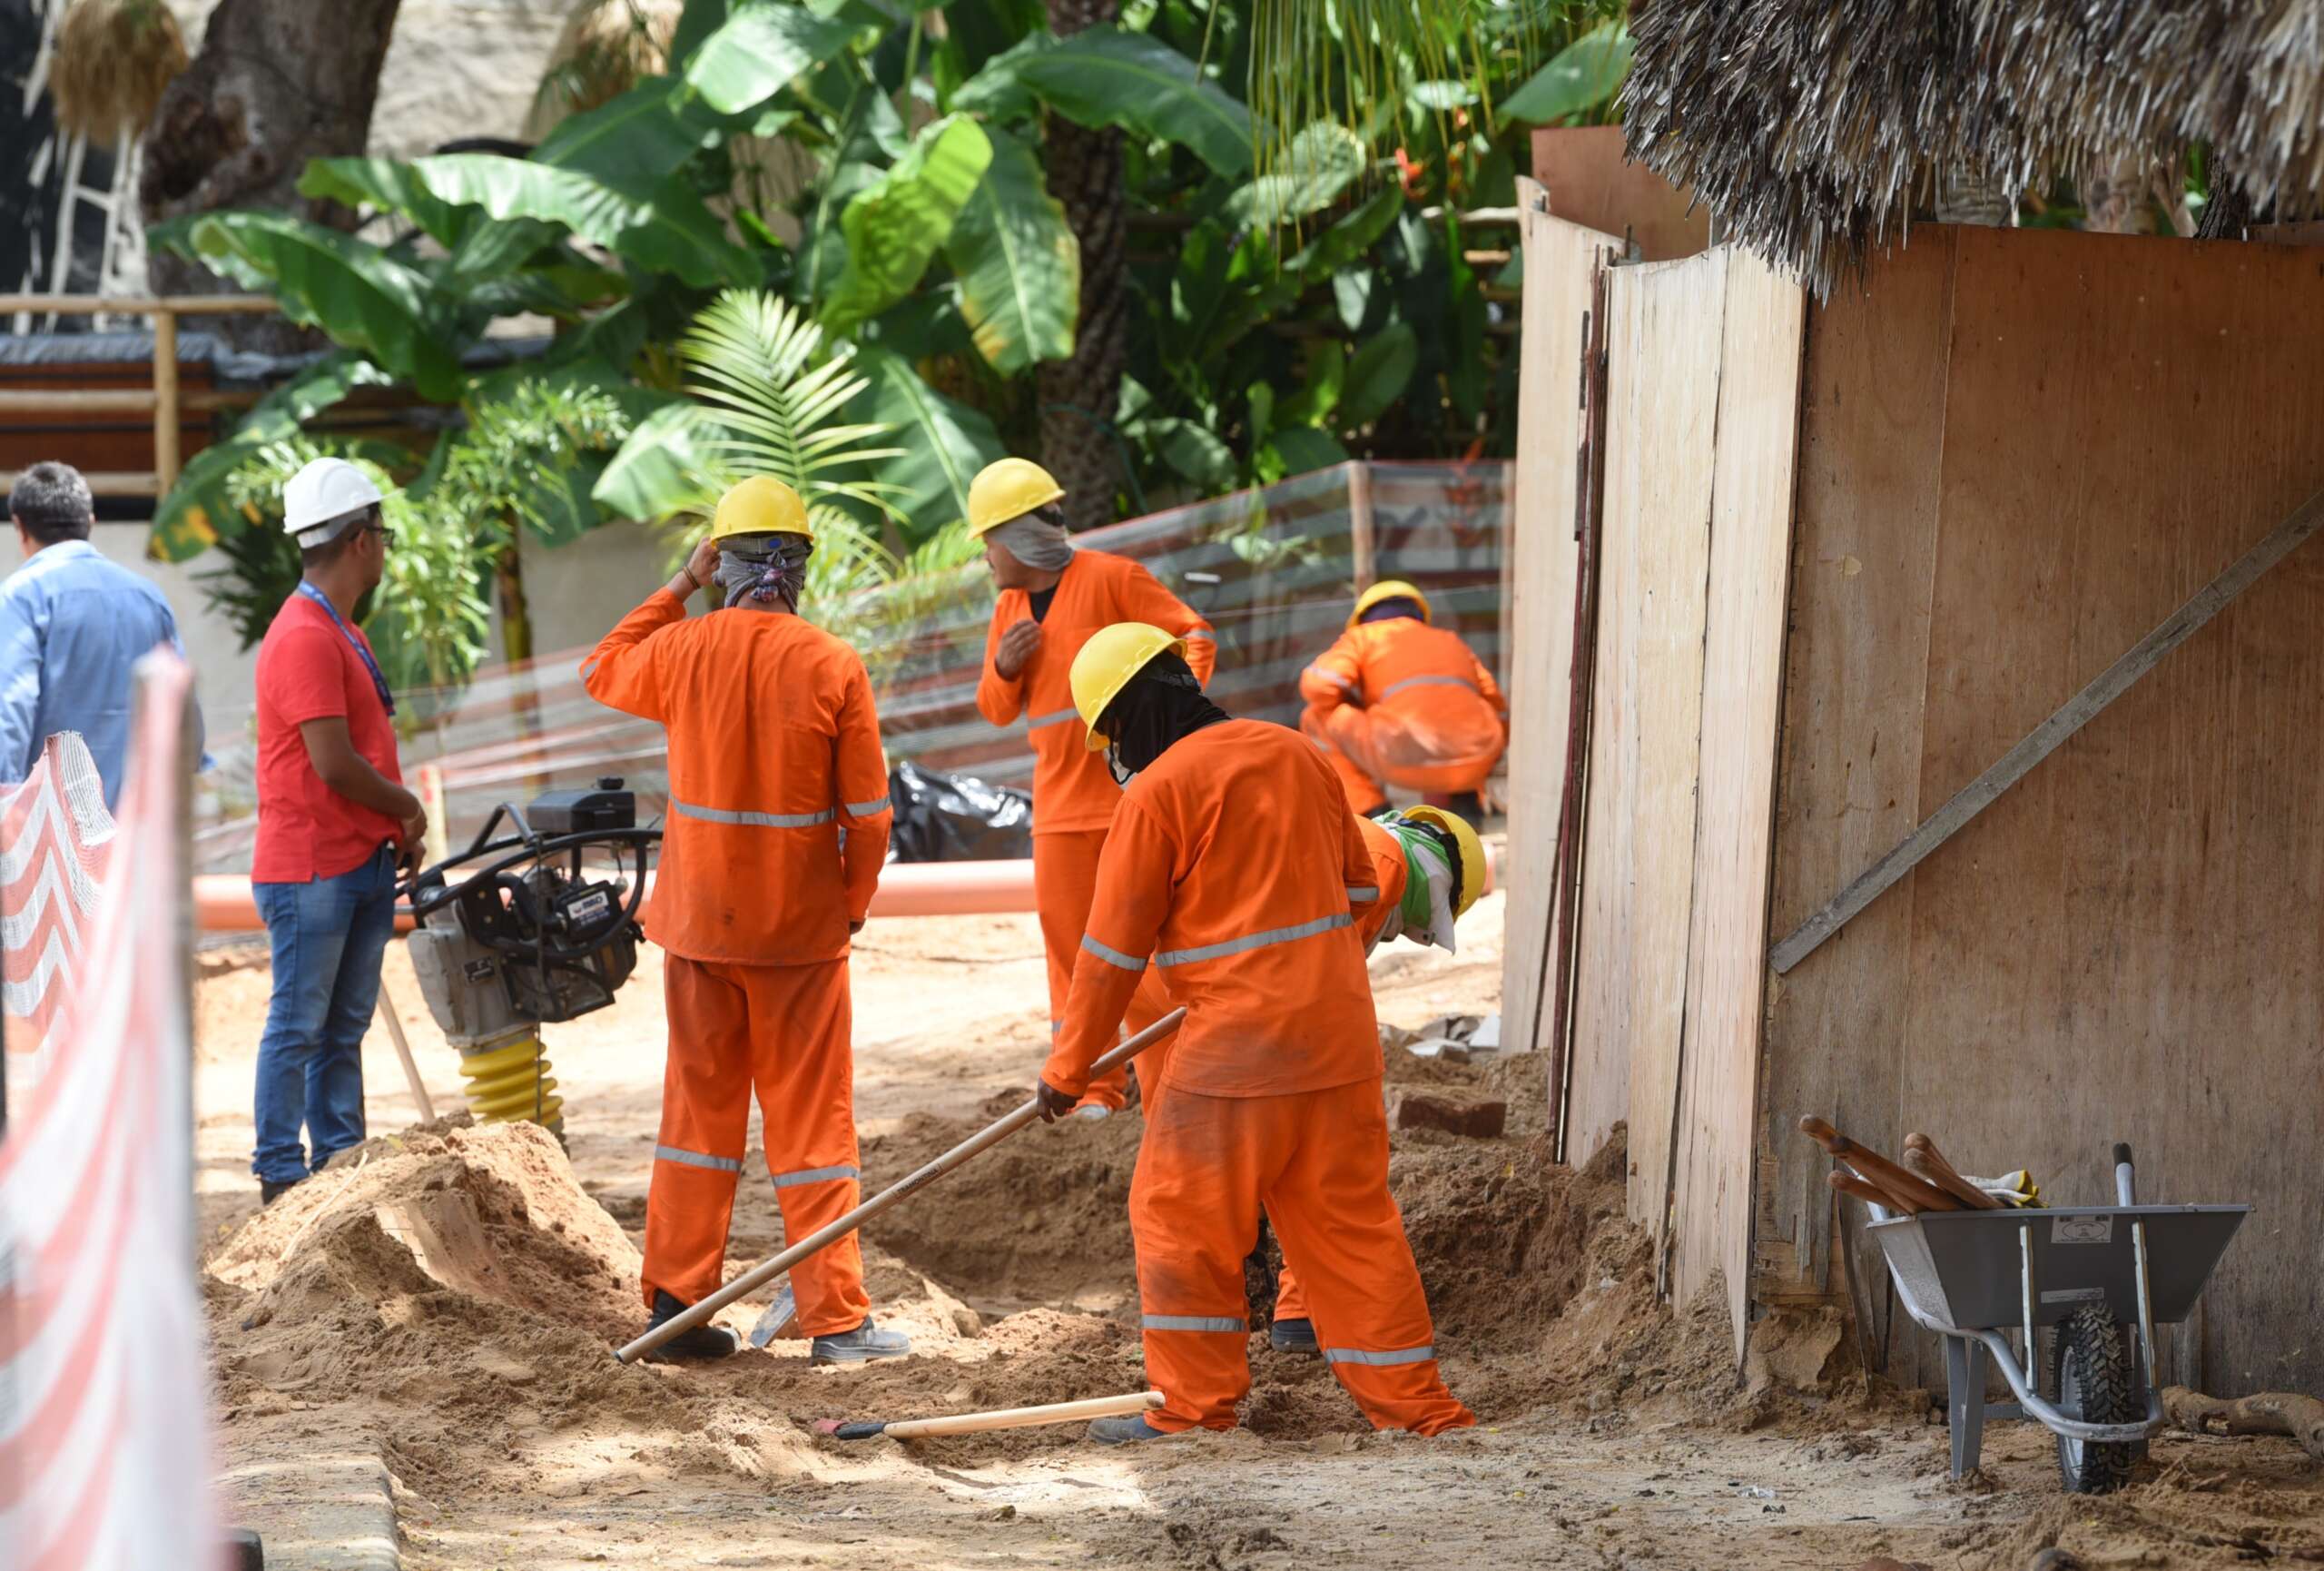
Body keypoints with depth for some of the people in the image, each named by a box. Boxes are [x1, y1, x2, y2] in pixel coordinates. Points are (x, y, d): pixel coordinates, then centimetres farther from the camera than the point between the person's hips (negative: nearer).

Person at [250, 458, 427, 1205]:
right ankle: (281, 1178, 1)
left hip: (362, 861, 10)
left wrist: (398, 829, 9)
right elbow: (333, 763, -21)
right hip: (310, 869, -10)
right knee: (299, 1026, -4)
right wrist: (407, 806, -7)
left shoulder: (342, 632, 16)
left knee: (344, 1028, 12)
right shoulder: (304, 638, -18)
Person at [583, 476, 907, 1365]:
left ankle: (676, 1302, 15)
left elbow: (604, 674, 18)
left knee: (700, 1108, 13)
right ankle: (836, 1319, 4)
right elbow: (867, 814, -7)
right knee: (811, 1119, 4)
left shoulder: (682, 650, -6)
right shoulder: (833, 667, -11)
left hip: (699, 917, 2)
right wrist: (851, 906, 9)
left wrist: (678, 588, 18)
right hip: (801, 925, -2)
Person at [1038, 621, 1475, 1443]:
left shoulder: (1158, 791, -9)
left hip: (1237, 1046, -7)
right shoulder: (1295, 755, 10)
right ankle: (1417, 1406, 12)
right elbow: (1358, 886, 22)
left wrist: (1069, 1067, 3)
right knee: (1352, 1220, 11)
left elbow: (1113, 949, -6)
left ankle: (1196, 1406, 12)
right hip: (1339, 1032, 7)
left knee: (1181, 1216, 7)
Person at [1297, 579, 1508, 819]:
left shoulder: (1363, 636, 21)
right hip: (1475, 761, 5)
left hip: (1408, 758, -5)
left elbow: (1318, 685, 3)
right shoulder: (1451, 641, 33)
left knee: (1317, 719, 17)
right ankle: (1461, 802, 16)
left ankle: (1370, 812, 7)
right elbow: (1500, 716, 35)